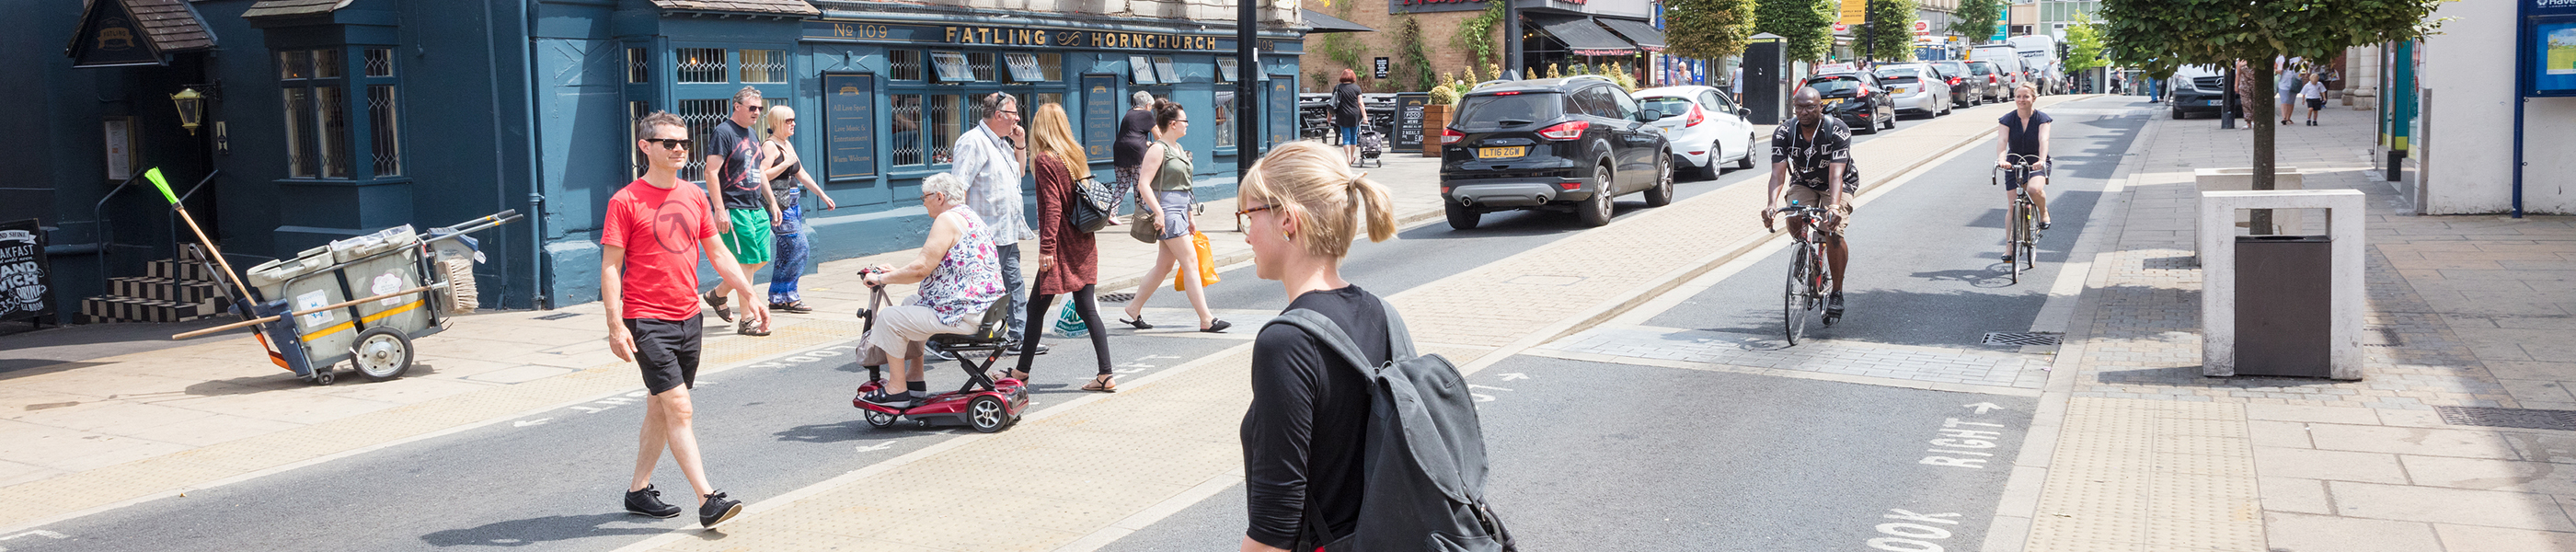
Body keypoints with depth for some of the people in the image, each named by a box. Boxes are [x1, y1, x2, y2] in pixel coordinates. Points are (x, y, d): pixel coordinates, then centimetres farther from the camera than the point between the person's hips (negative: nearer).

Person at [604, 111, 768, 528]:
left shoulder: (694, 196, 9)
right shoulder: (626, 201, -8)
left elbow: (718, 254, 17)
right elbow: (610, 266, -9)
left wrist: (750, 297, 12)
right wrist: (615, 325, -16)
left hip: (687, 317, 7)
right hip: (647, 321, -6)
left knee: (660, 408, 14)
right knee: (678, 408, -12)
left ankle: (639, 490, 27)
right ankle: (708, 500, -14)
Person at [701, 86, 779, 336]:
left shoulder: (752, 135, 17)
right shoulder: (724, 132, -10)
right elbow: (711, 172, -16)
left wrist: (772, 203, 23)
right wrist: (720, 210, -22)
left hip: (757, 209, 9)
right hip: (735, 209, -9)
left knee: (761, 260, 10)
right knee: (746, 263, -8)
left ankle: (718, 295, 27)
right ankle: (746, 322, -1)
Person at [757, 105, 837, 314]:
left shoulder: (788, 145, 18)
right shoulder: (770, 146, -9)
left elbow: (802, 175, 23)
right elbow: (762, 176, -19)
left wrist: (823, 196, 22)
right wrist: (786, 163, -18)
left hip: (793, 204, 9)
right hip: (780, 204, -9)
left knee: (787, 252, 9)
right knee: (800, 247, -11)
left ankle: (778, 299, 14)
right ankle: (788, 296, -5)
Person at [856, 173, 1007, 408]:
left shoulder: (947, 219, -13)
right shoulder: (970, 216, 19)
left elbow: (921, 269, -18)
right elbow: (935, 269, 23)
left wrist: (882, 278, -6)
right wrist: (897, 272, 20)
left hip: (963, 314, -11)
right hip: (984, 307, 11)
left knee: (889, 317, -5)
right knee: (910, 306, 28)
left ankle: (896, 390, 3)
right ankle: (914, 381, 29)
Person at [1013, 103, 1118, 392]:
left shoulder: (1045, 160, -12)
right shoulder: (1077, 155, 9)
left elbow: (1053, 208, -18)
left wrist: (1046, 248, -18)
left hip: (1062, 247, -7)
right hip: (1084, 244, 7)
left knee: (1036, 308, 6)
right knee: (1087, 309, 6)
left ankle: (1022, 371, 16)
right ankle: (1105, 376, 2)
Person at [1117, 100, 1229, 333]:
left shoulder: (1178, 148, 17)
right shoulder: (1158, 149, -11)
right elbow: (1144, 185, -17)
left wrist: (1189, 217, 23)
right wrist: (1159, 213, -23)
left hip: (1179, 211, 10)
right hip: (1166, 211, -10)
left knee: (1164, 265, 12)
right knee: (1190, 263, -10)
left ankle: (1134, 309, 21)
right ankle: (1206, 320, -9)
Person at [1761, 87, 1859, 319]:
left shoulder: (1838, 131, -26)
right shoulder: (1783, 133, -19)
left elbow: (1835, 174, -36)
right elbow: (1778, 174, -27)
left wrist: (1834, 207, -53)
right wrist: (1772, 204, -46)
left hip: (1840, 184, -3)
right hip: (1804, 184, 3)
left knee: (1833, 232, -26)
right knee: (1793, 220, -28)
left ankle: (1837, 292, -9)